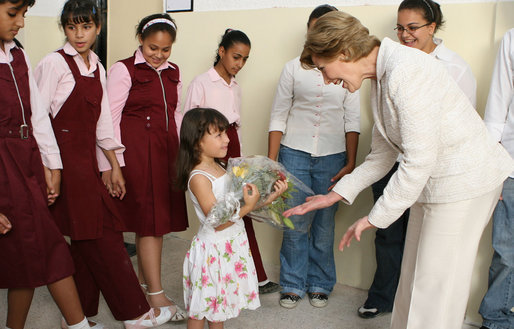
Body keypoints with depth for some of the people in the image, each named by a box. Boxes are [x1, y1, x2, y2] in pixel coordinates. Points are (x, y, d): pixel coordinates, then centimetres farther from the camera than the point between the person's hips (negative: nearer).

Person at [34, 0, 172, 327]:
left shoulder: (97, 67, 14)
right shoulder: (54, 63, -7)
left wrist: (114, 165, 14)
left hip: (87, 159, 7)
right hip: (64, 156, -7)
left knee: (87, 240, 9)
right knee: (101, 237, -3)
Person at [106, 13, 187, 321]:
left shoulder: (173, 72, 14)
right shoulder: (124, 70, -4)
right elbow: (110, 119, -7)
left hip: (166, 153, 6)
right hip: (136, 153, -6)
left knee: (158, 220, 9)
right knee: (149, 220, -6)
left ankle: (145, 282, 23)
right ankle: (156, 294, 1)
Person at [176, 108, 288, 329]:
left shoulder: (218, 168, 5)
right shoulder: (198, 178, -23)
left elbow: (236, 203, 7)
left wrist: (269, 198, -2)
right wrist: (248, 207, -30)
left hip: (231, 244, 8)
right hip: (212, 247, -8)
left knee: (219, 300, 22)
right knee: (200, 307, 9)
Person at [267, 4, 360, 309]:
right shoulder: (294, 68, 5)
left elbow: (352, 121, 4)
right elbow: (278, 116, 5)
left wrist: (351, 163, -3)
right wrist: (271, 162, 0)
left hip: (332, 157, 0)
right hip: (295, 153, 0)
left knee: (324, 224, 5)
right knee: (296, 223, 1)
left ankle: (320, 284, 23)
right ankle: (293, 284, 19)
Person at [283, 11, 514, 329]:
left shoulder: (406, 72, -23)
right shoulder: (382, 78, 8)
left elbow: (420, 160, -25)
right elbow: (382, 156, 13)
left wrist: (375, 217, -17)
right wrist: (336, 194, 8)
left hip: (463, 183, -9)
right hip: (432, 183, 9)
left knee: (435, 289, 0)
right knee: (413, 281, 16)